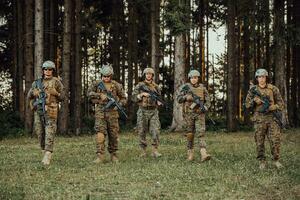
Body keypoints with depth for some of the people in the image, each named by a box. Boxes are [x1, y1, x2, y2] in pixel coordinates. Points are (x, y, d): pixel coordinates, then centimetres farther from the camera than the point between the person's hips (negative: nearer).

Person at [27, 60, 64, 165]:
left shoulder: (56, 82, 4)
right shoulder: (37, 83, 14)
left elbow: (62, 97, 5)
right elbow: (29, 96, 22)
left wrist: (55, 93, -12)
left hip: (50, 111, -4)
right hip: (38, 110, 4)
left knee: (49, 133, -11)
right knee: (40, 132, 6)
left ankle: (47, 156, -17)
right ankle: (44, 152, 20)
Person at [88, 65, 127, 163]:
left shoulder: (116, 85, 4)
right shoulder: (97, 84, 5)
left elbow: (123, 98, 9)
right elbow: (90, 93, -3)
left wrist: (119, 104, -10)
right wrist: (100, 95, -15)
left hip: (112, 112, 1)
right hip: (100, 112, -1)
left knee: (114, 134, 5)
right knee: (100, 133, -13)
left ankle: (113, 154, 20)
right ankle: (100, 156, -15)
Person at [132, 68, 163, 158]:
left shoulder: (156, 87, 8)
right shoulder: (139, 86, 1)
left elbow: (159, 99, 15)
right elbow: (133, 98, -3)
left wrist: (159, 101, -8)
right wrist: (142, 94, -17)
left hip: (153, 111, 1)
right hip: (142, 112, -1)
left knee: (156, 131, -11)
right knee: (142, 133, 2)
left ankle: (155, 151, -7)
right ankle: (143, 151, 12)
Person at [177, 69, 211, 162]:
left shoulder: (202, 88, 4)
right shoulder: (186, 87, 2)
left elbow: (208, 101, 5)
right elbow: (179, 99, -4)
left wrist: (205, 108, -15)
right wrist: (187, 96, -21)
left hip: (200, 114, 0)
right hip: (189, 114, 0)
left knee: (201, 133, -12)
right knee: (190, 134, 5)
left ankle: (203, 154, -23)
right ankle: (190, 153, 17)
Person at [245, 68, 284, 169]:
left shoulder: (273, 89, 3)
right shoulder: (253, 90, 6)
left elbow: (281, 104, 5)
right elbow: (247, 105, 10)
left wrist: (270, 107, -12)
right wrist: (254, 101, -10)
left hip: (271, 117, -1)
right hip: (259, 118, 1)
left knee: (275, 140, -7)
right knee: (259, 141, 1)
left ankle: (276, 160, 8)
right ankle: (262, 162, 10)